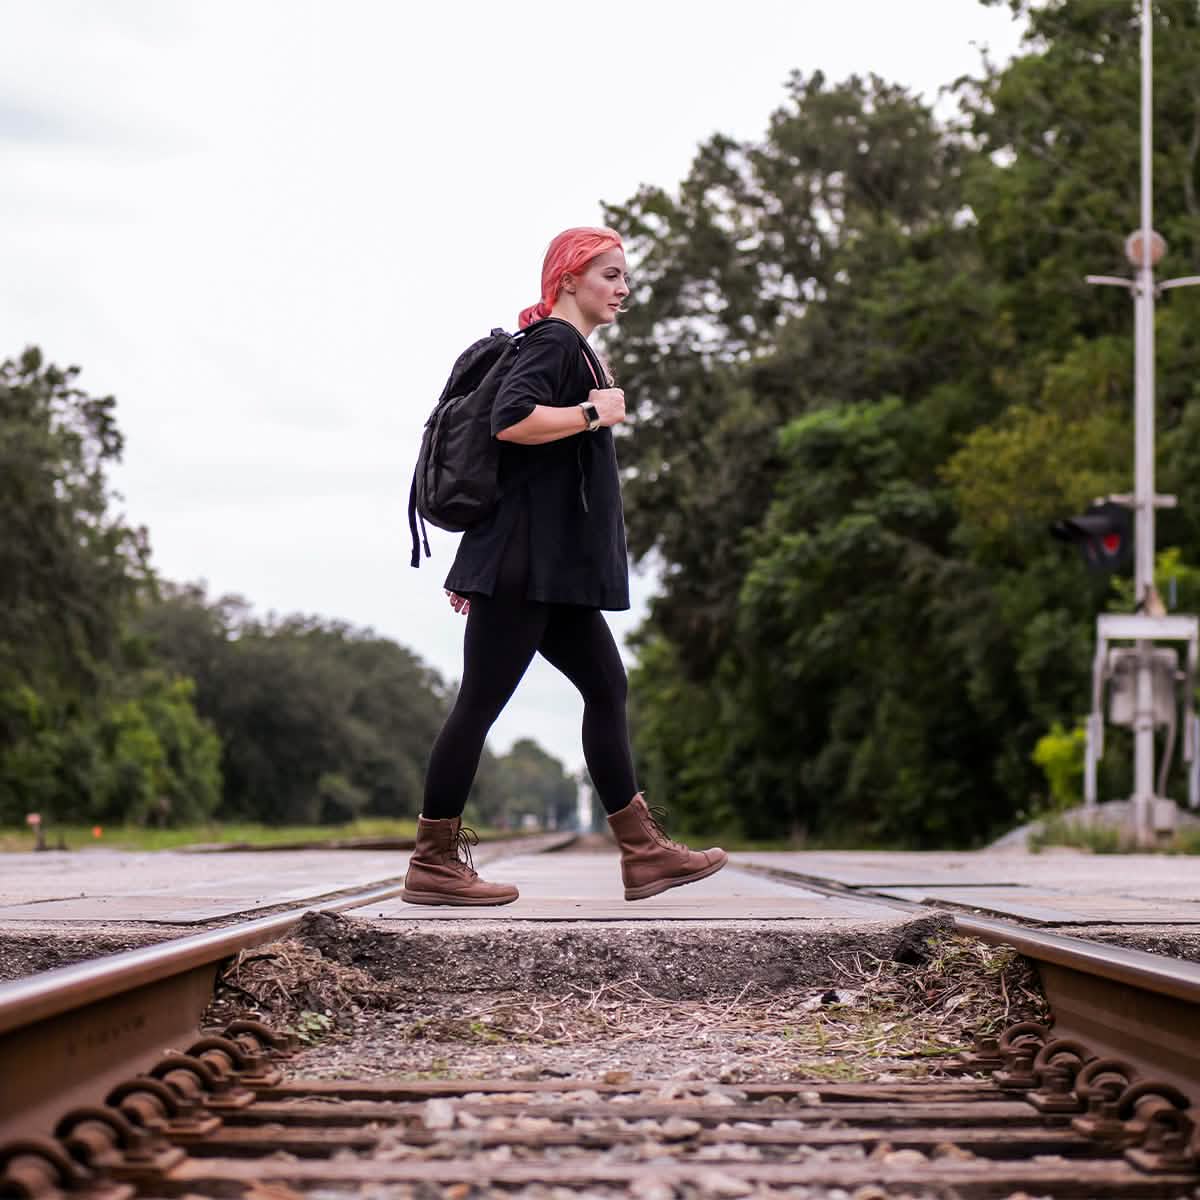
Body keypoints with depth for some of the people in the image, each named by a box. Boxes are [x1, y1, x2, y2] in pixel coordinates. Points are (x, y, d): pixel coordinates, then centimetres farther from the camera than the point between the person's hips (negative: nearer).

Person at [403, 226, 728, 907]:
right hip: (525, 564, -11)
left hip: (553, 569, 11)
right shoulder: (554, 341, -8)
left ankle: (643, 853, 11)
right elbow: (510, 420, -26)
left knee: (606, 689, 9)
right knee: (481, 702, -7)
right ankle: (435, 864, -2)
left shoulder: (571, 349, 22)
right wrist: (593, 413, -14)